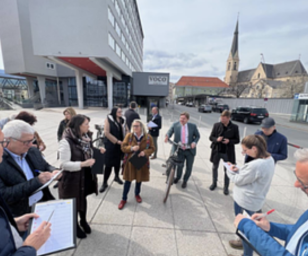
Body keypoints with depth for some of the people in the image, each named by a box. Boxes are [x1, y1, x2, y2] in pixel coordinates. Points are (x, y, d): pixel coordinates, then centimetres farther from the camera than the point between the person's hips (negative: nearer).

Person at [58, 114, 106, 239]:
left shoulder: (86, 137, -2)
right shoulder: (66, 141, -24)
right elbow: (65, 164, -23)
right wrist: (83, 164, -32)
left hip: (86, 175, 6)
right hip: (72, 178, -6)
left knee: (83, 198, 23)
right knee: (74, 202, 16)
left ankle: (83, 221, 48)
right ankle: (75, 225, 42)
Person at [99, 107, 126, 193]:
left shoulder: (122, 120, 4)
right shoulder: (108, 119, -8)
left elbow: (125, 131, 9)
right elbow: (107, 133, -13)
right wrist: (117, 141, -14)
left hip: (120, 145, 4)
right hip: (110, 145, -4)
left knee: (118, 162, 17)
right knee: (108, 164, -1)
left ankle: (116, 176, 39)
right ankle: (105, 183, 15)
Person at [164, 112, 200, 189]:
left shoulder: (193, 126, -5)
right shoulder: (175, 125, -4)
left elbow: (197, 136, 4)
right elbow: (170, 132, -4)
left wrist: (194, 142, -15)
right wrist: (167, 136, -27)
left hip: (190, 150, 0)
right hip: (179, 150, 0)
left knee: (189, 167, 12)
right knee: (179, 165, 11)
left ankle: (185, 180, 38)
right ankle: (178, 177, 43)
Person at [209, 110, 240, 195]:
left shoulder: (234, 127, -7)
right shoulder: (216, 125, -5)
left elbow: (237, 140, -1)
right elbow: (211, 137, 0)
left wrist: (229, 141, -20)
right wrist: (216, 139, -21)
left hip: (228, 152, -1)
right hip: (216, 151, 2)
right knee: (214, 168, 16)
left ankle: (226, 187, 30)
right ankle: (214, 183, 38)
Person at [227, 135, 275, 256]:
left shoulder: (256, 165, -34)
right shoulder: (269, 159, -5)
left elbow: (238, 180, -19)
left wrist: (230, 171, -3)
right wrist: (238, 170, -5)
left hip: (245, 202, -8)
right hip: (254, 200, 8)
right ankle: (243, 241, 54)